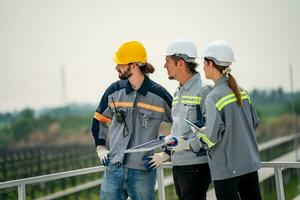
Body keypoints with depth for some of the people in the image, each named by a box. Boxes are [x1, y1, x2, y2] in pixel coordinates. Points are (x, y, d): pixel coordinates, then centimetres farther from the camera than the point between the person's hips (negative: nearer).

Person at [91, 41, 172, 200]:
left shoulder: (159, 95, -5)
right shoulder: (114, 91, 3)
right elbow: (100, 120, 19)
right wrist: (101, 148, 12)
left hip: (143, 170, -3)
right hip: (114, 168, 3)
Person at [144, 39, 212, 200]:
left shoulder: (203, 90, -13)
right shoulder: (178, 93, 17)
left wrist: (189, 145, -21)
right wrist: (165, 155, 17)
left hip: (196, 166, -9)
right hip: (178, 166, 9)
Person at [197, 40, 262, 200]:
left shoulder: (213, 98, -16)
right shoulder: (241, 92, 6)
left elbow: (212, 137, -17)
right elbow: (254, 122, 13)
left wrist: (200, 132, 2)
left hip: (226, 169, -7)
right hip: (250, 164, 7)